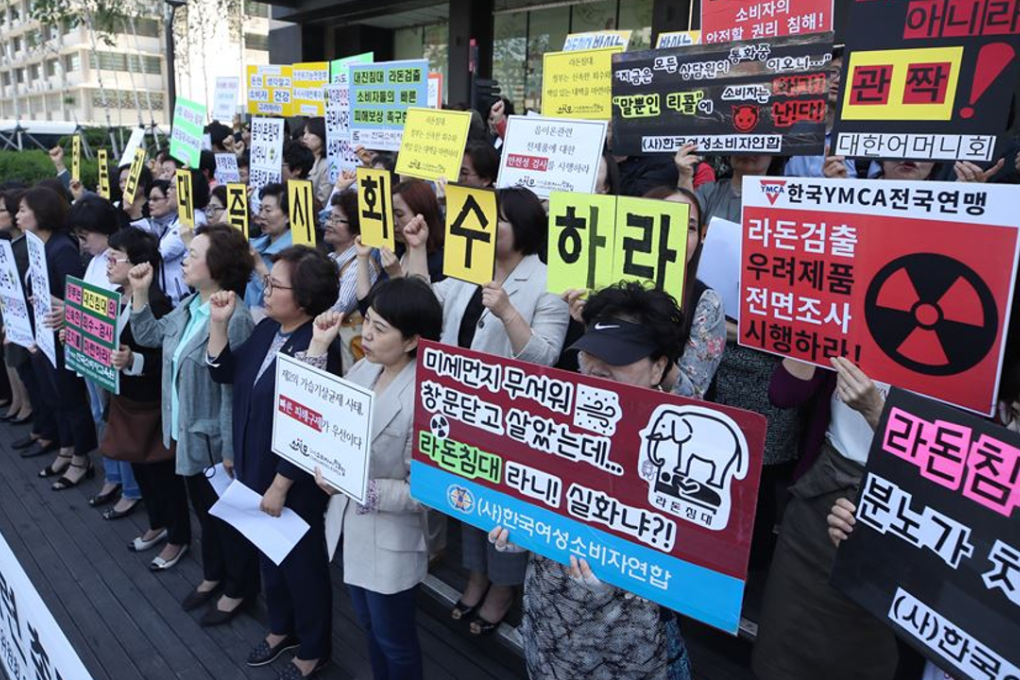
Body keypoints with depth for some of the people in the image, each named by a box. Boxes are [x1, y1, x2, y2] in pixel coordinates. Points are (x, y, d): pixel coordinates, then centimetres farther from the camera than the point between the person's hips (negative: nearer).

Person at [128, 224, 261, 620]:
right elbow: (148, 336, 18)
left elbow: (234, 392, -25)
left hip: (215, 442, -9)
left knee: (229, 516, 12)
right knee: (204, 511, 25)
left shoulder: (234, 320, -26)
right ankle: (213, 576, 46)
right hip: (185, 434, 9)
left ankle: (239, 588, 33)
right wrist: (139, 292, 6)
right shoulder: (188, 308, 2)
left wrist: (231, 450, -21)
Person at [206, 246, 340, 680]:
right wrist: (218, 322, -4)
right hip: (256, 470, 8)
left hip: (295, 483, -8)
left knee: (302, 563, 11)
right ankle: (282, 628, 48)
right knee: (268, 555, 25)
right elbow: (225, 373, 7)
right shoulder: (266, 329, 0)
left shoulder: (316, 349, -26)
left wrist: (280, 485, -20)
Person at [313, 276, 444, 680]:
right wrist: (318, 346, -6)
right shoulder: (364, 369, -3)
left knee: (394, 641, 18)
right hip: (351, 528, 7)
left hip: (390, 545, -7)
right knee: (369, 626, 28)